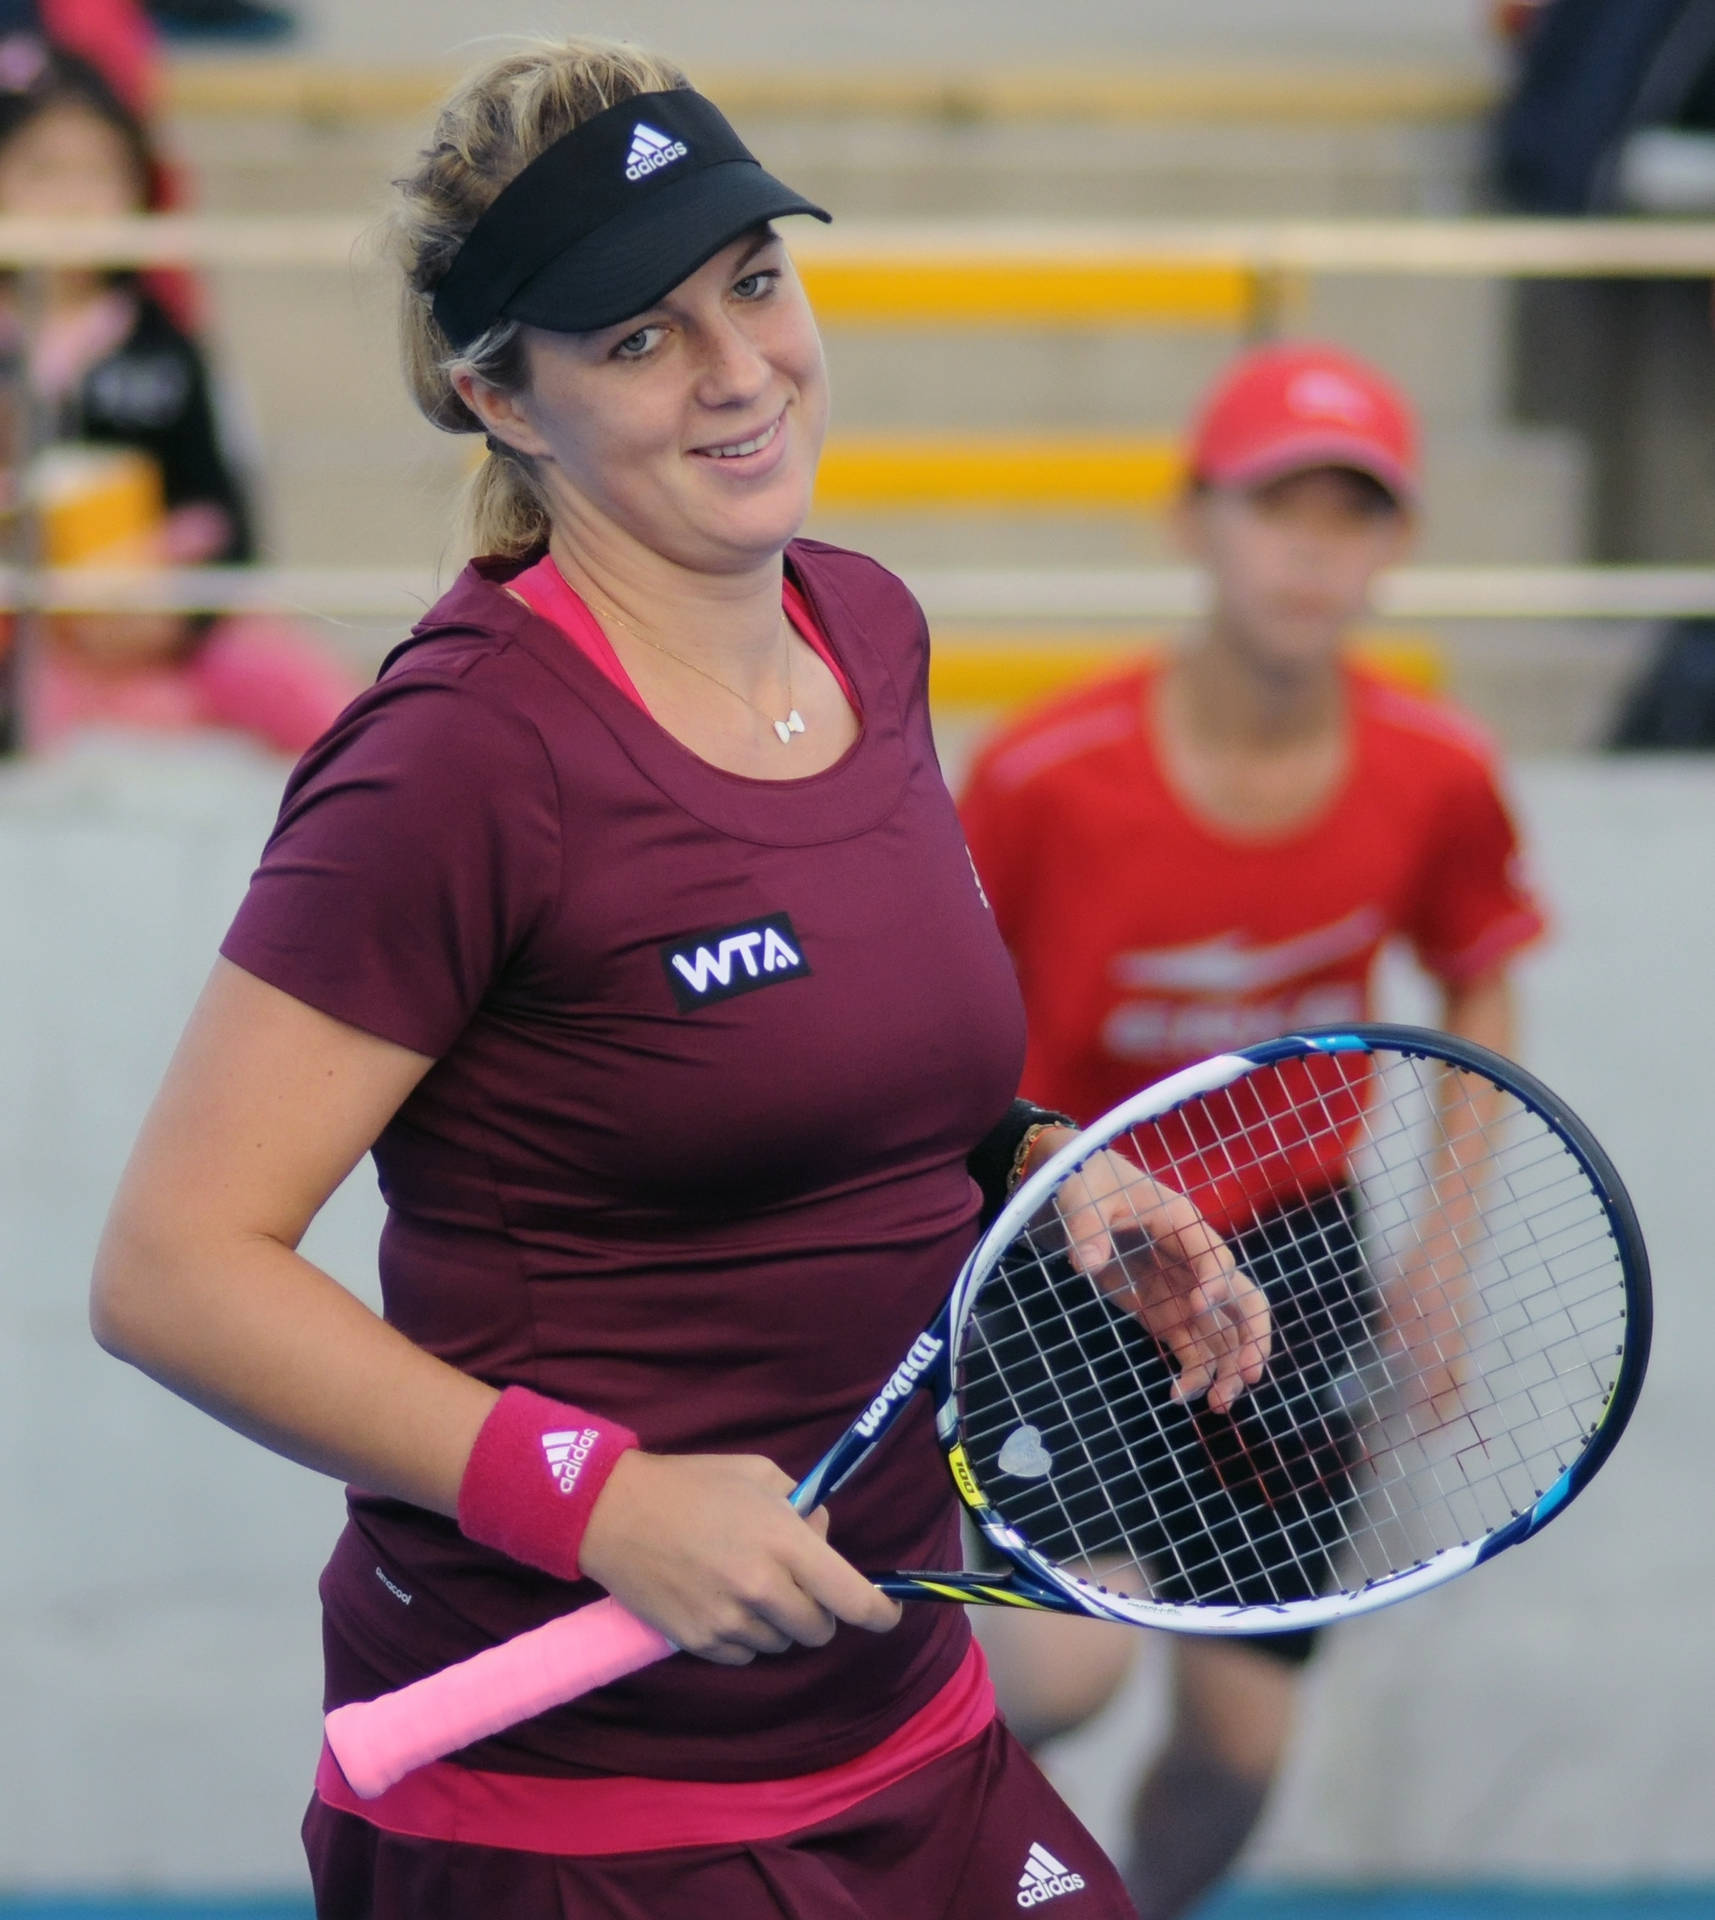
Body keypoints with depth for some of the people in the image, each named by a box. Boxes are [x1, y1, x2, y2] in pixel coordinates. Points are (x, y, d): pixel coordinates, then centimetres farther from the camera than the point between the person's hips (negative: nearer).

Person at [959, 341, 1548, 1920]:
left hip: (1288, 1263, 3)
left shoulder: (1436, 778, -10)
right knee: (1068, 1670, -22)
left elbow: (1480, 1002, 9)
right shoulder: (1046, 778, -18)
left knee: (1240, 1742, 3)